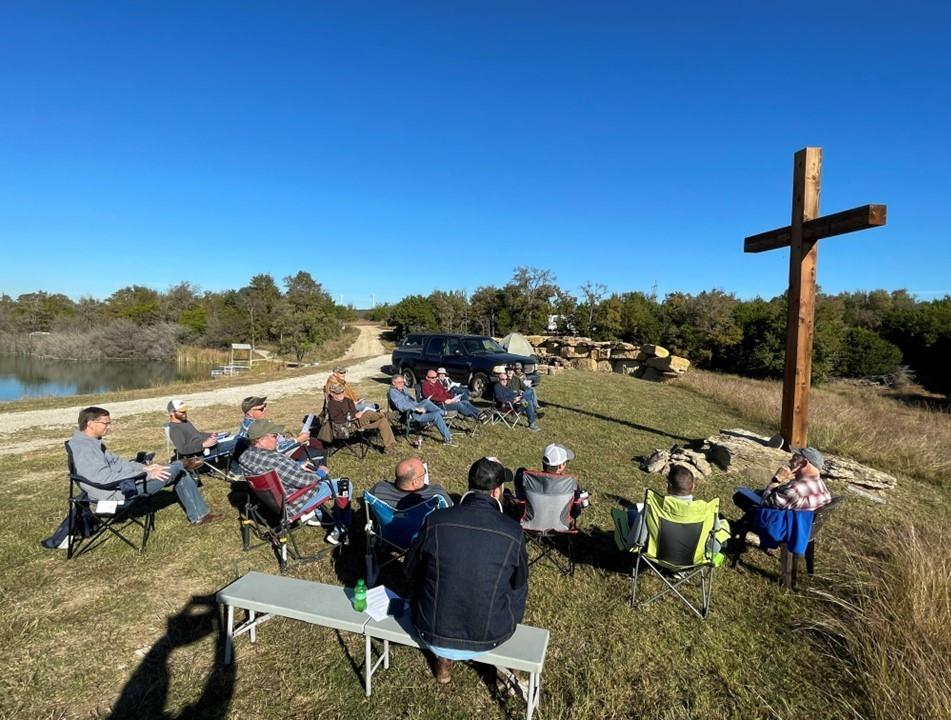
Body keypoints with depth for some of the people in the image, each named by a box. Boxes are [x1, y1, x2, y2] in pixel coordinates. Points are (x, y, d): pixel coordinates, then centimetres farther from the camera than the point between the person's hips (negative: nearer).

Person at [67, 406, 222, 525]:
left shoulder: (89, 442, 10)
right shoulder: (84, 448, -24)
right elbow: (106, 479, -31)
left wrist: (144, 467, 4)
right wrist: (146, 474, -27)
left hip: (120, 483, 11)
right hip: (118, 492, -10)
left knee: (178, 471, 9)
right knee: (177, 469, -11)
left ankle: (199, 514, 13)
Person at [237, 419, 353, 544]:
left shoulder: (245, 456, -6)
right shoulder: (271, 459, -35)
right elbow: (303, 480, -28)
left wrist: (299, 466, 5)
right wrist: (320, 472, -10)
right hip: (293, 505, -9)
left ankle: (314, 515, 33)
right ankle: (340, 531, 11)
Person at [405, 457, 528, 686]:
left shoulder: (435, 521, -16)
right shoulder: (513, 532, -17)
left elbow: (411, 571, 0)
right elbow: (519, 583, 1)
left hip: (431, 633, 1)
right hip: (489, 638, -1)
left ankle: (443, 661, 39)